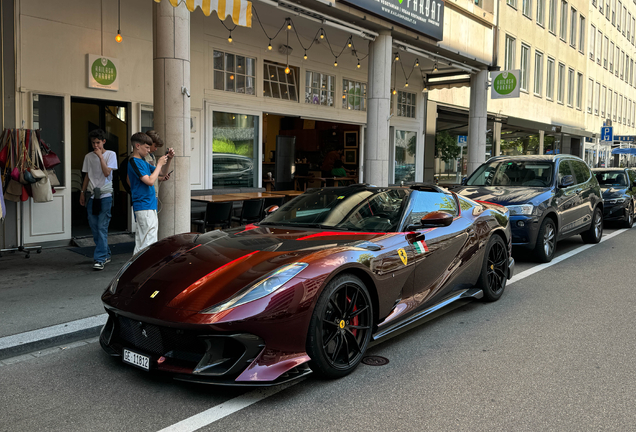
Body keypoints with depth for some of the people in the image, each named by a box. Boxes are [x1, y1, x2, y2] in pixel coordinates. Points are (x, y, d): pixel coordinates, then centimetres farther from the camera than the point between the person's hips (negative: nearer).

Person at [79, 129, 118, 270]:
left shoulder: (110, 154, -1)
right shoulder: (88, 157, 12)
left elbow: (106, 172, -13)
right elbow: (87, 176, 18)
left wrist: (100, 156, -13)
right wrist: (82, 192, 14)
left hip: (105, 196, -5)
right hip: (92, 196, 5)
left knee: (102, 228, -9)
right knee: (94, 228, 8)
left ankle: (100, 259, -9)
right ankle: (106, 254, 21)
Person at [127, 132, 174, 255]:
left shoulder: (142, 162, 17)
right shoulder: (134, 162, -12)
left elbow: (162, 172, 23)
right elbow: (150, 181, -21)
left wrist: (169, 159, 8)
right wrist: (159, 164, -12)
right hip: (144, 207, -10)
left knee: (141, 241, 13)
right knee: (149, 241, -11)